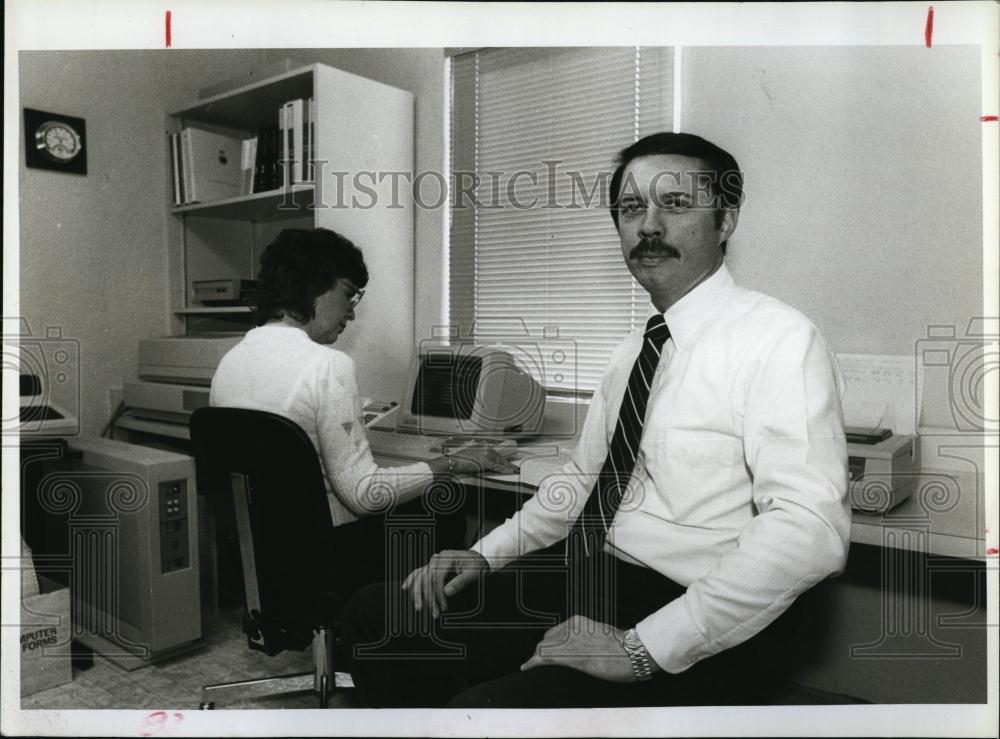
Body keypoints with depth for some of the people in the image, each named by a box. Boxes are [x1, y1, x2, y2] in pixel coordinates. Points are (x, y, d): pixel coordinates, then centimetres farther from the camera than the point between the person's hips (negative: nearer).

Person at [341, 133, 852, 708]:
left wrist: (642, 648, -24)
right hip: (585, 577, 8)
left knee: (483, 707, -28)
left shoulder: (778, 340, -12)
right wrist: (486, 555, 7)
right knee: (379, 616, 3)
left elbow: (811, 532, -23)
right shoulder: (633, 352, 13)